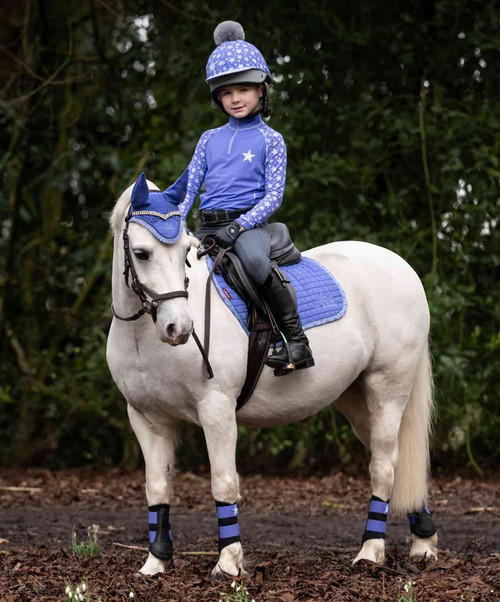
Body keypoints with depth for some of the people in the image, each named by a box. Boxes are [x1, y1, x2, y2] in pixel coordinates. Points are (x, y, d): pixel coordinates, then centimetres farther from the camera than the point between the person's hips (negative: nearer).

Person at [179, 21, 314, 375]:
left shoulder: (271, 140, 4)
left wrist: (240, 225, -18)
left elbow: (274, 195, -4)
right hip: (207, 227, 6)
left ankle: (297, 342, -33)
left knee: (255, 260, -38)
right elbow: (189, 189, 15)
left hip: (251, 223, -6)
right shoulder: (210, 140, 17)